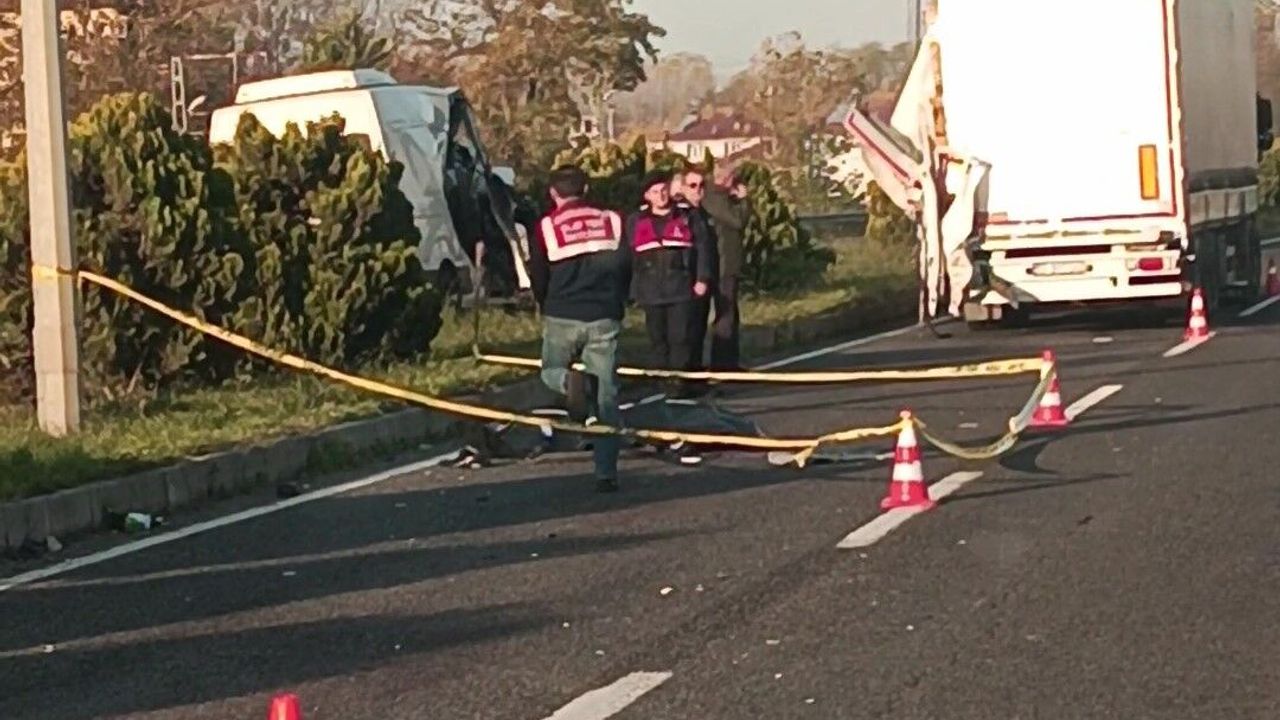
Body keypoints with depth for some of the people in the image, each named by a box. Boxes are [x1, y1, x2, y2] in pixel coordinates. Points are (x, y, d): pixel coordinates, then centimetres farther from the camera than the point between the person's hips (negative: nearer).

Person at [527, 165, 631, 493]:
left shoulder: (546, 226, -1)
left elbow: (538, 279, 3)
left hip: (562, 317, -1)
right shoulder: (611, 220, 5)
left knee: (551, 371, 22)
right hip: (604, 318, 1)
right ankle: (606, 473, -1)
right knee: (606, 395, 5)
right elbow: (626, 268, 8)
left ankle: (571, 380, -16)